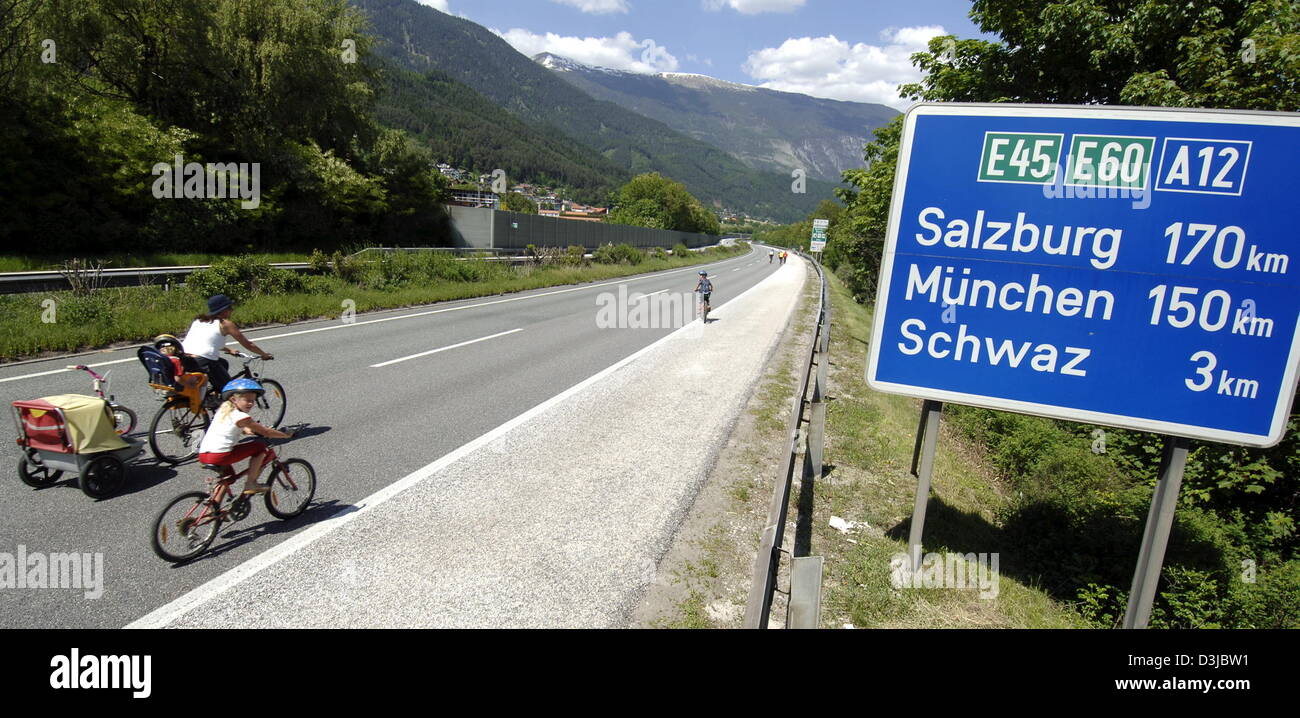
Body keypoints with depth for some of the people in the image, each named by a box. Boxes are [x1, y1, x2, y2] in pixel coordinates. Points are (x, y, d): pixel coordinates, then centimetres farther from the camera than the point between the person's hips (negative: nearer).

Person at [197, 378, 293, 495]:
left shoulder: (223, 410, 17)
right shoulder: (241, 417, -8)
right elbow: (266, 432, -3)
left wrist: (249, 431, 24)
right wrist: (286, 435, 8)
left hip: (203, 456, 9)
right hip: (219, 457, -9)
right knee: (260, 446, 1)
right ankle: (250, 484, 4)